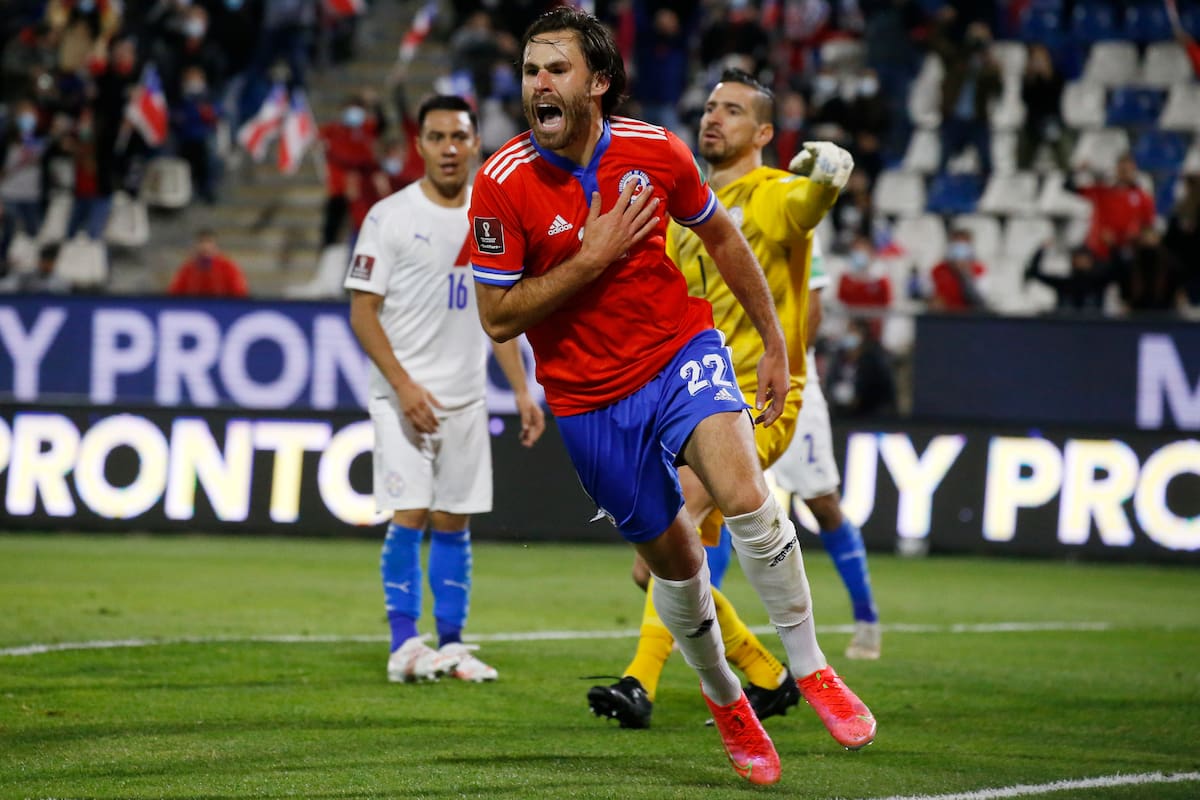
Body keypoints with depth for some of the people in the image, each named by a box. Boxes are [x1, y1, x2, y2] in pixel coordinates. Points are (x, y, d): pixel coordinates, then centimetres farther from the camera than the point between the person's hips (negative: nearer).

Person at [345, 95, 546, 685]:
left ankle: (451, 645, 10)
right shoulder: (390, 217, -5)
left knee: (454, 522, 5)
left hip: (466, 398, 4)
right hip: (403, 397, -4)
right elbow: (362, 311, -7)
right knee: (408, 517, -9)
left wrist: (522, 391, 8)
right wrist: (403, 385, -16)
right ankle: (404, 644, -7)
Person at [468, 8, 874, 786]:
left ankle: (812, 670, -10)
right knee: (675, 559, 7)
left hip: (682, 350, 0)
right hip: (589, 395, 0)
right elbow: (498, 317, -12)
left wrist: (775, 342, 13)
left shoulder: (654, 150, -8)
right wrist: (591, 257, -22)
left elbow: (721, 236, 10)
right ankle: (726, 702, 34)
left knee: (744, 494, -26)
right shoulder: (504, 183, -14)